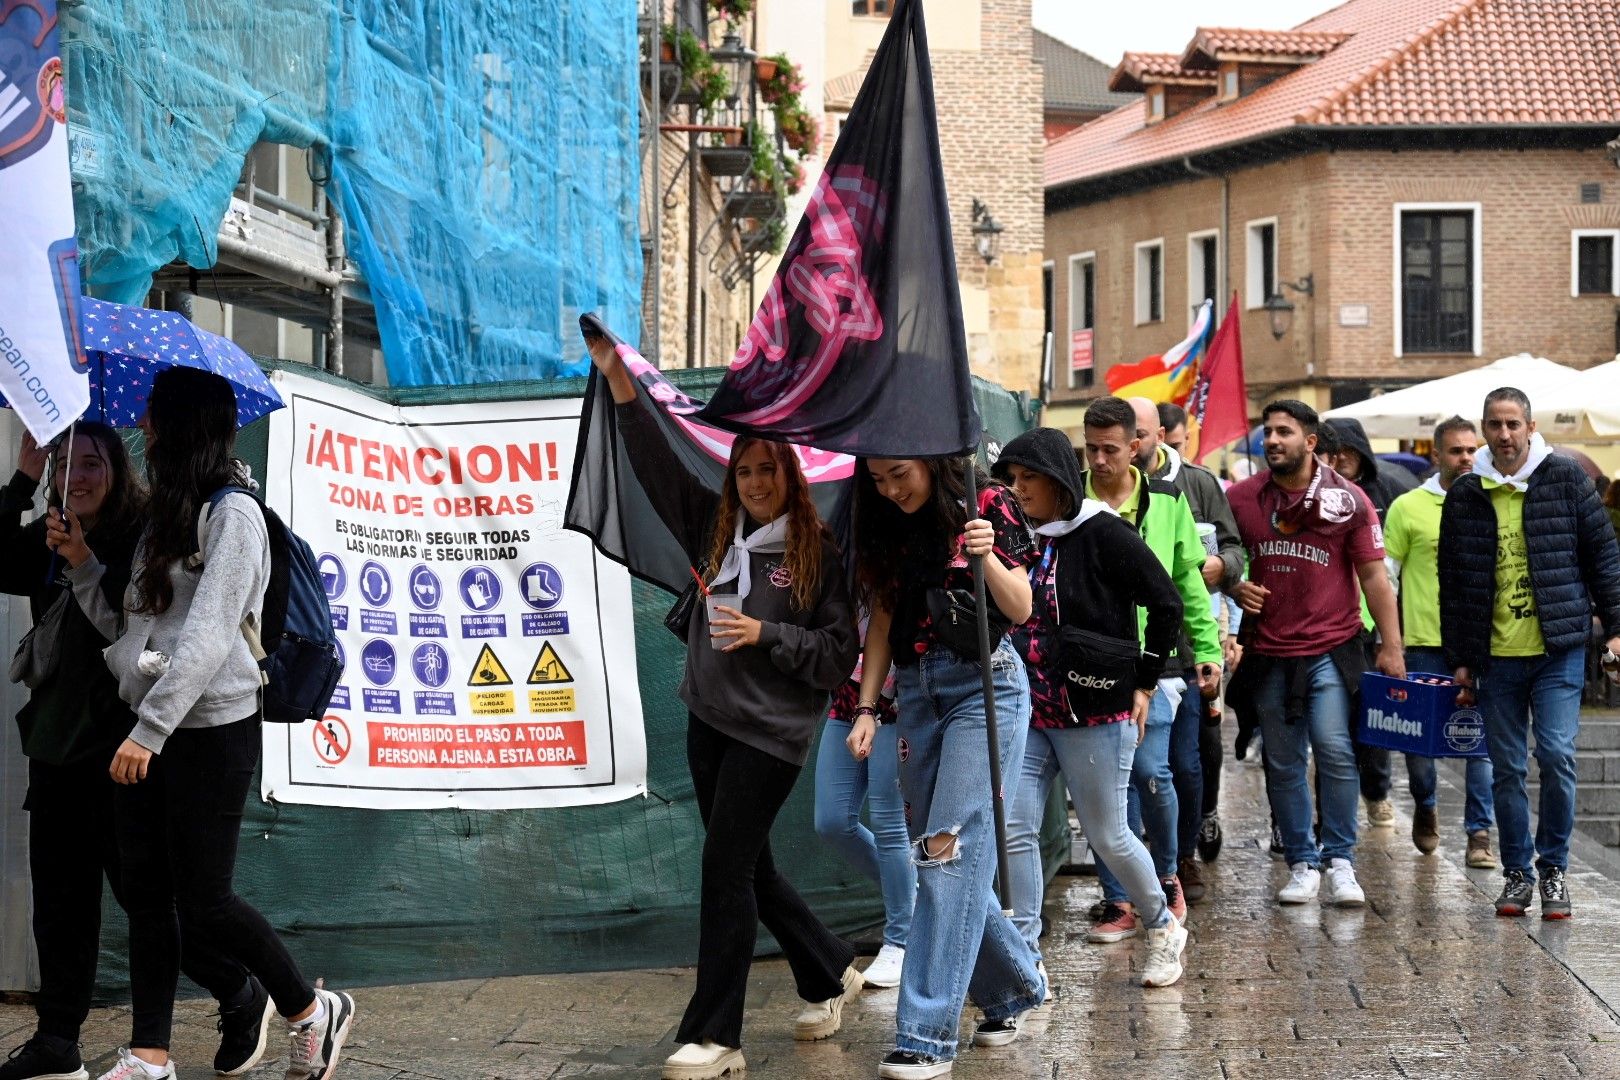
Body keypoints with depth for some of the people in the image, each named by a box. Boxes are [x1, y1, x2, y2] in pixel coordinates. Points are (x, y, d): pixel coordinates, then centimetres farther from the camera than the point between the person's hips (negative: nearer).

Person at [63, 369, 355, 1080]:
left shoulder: (233, 512, -11)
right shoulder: (164, 517, 16)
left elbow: (207, 637, -19)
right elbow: (130, 626, 15)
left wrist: (150, 728, -22)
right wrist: (81, 564, 6)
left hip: (209, 729, -8)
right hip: (148, 729, 8)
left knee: (202, 901, -3)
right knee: (145, 894, 6)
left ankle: (311, 1012, 14)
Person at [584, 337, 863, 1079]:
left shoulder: (818, 552, -8)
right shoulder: (714, 528, 6)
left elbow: (840, 653, -8)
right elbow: (657, 463, 5)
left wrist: (766, 635, -19)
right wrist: (618, 380, -2)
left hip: (773, 731, -6)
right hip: (708, 720, 6)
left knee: (726, 870, -8)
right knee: (747, 866, 15)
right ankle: (831, 973, 36)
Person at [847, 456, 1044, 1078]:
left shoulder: (987, 505, -5)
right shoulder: (885, 529, 9)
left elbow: (1021, 609, -5)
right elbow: (882, 624, 12)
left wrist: (987, 558, -23)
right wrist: (867, 707, 4)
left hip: (984, 684, -6)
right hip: (916, 693, 6)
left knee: (951, 851, -14)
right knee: (943, 860, 6)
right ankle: (1015, 989, 25)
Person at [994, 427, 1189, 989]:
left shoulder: (1104, 534, -11)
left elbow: (1166, 604, -10)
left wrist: (1143, 684, -7)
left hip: (1095, 715, -6)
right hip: (1028, 715, 6)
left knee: (1108, 835, 5)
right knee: (1014, 829, -2)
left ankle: (1163, 929, 29)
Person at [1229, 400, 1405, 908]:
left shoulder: (1346, 499, -1)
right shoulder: (1239, 498, 4)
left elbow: (1373, 575, 0)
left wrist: (1391, 645, -3)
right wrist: (1237, 587, -5)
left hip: (1331, 647, -3)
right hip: (1268, 652, 3)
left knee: (1334, 749, -13)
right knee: (1283, 764, 8)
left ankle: (1340, 862, -1)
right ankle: (1302, 865, 18)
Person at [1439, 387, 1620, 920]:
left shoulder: (1565, 478, 1)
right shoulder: (1465, 495, 6)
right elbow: (1452, 582, 10)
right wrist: (1458, 659, 9)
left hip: (1559, 651, -2)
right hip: (1495, 656, 2)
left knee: (1556, 754, -11)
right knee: (1507, 769, 6)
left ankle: (1553, 868, 6)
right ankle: (1517, 872, 18)